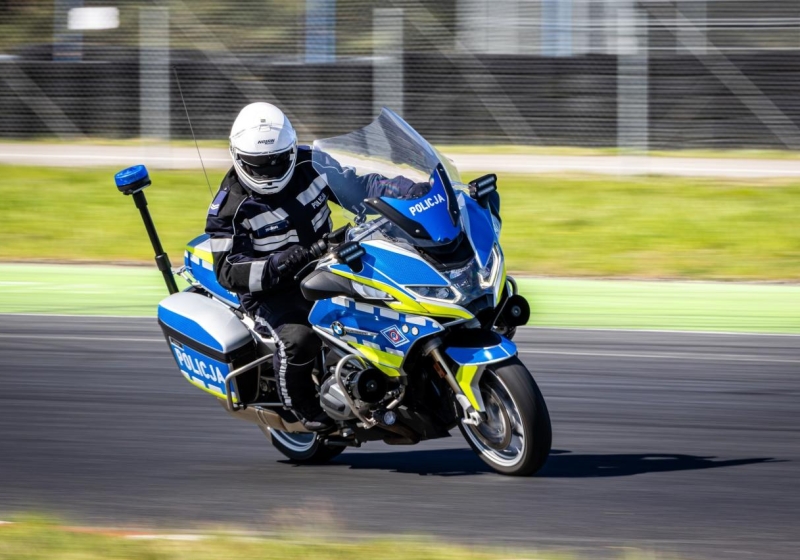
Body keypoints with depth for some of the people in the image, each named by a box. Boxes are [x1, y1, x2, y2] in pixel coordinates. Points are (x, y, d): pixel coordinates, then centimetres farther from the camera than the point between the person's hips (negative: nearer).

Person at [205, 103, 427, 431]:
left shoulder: (310, 166, -1)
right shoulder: (230, 209, -14)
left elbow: (357, 185, 8)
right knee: (298, 339, -35)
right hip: (272, 293, -6)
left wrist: (411, 190, -8)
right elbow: (228, 271, -17)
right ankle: (302, 406, -9)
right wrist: (275, 265, -35)